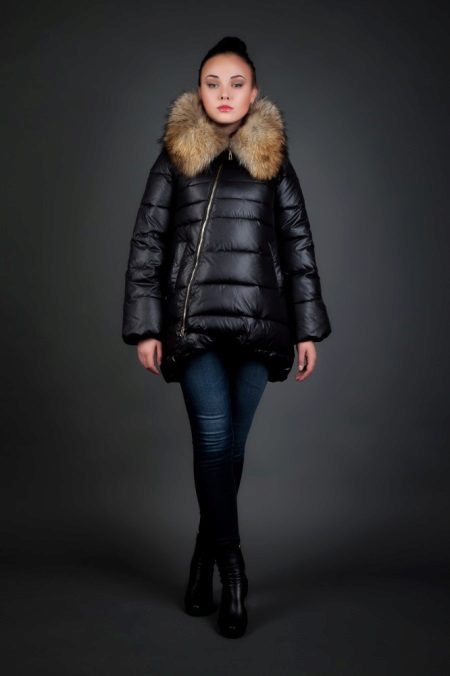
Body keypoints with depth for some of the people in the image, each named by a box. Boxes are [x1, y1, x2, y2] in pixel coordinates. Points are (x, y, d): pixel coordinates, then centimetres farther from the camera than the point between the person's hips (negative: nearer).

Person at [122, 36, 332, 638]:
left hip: (258, 322, 1)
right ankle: (232, 568, 2)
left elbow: (299, 245, 11)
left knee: (229, 445, 5)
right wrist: (145, 327, -1)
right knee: (214, 437, -12)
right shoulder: (175, 157, 10)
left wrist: (308, 328, 5)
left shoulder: (274, 160, 12)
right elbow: (146, 243, 7)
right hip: (193, 321, -1)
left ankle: (203, 566, 21)